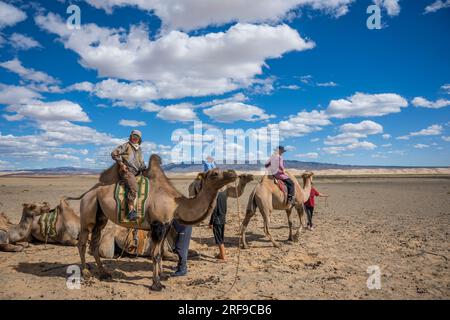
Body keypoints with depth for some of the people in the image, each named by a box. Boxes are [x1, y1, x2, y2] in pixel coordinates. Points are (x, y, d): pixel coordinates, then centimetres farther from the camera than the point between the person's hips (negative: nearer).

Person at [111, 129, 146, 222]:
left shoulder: (139, 150, 24)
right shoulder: (126, 145, 5)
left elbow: (142, 163, 30)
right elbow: (114, 153, -3)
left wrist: (144, 170, 12)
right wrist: (121, 164, -8)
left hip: (136, 173, 7)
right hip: (126, 171, -7)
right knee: (133, 187, -30)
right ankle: (131, 211, -33)